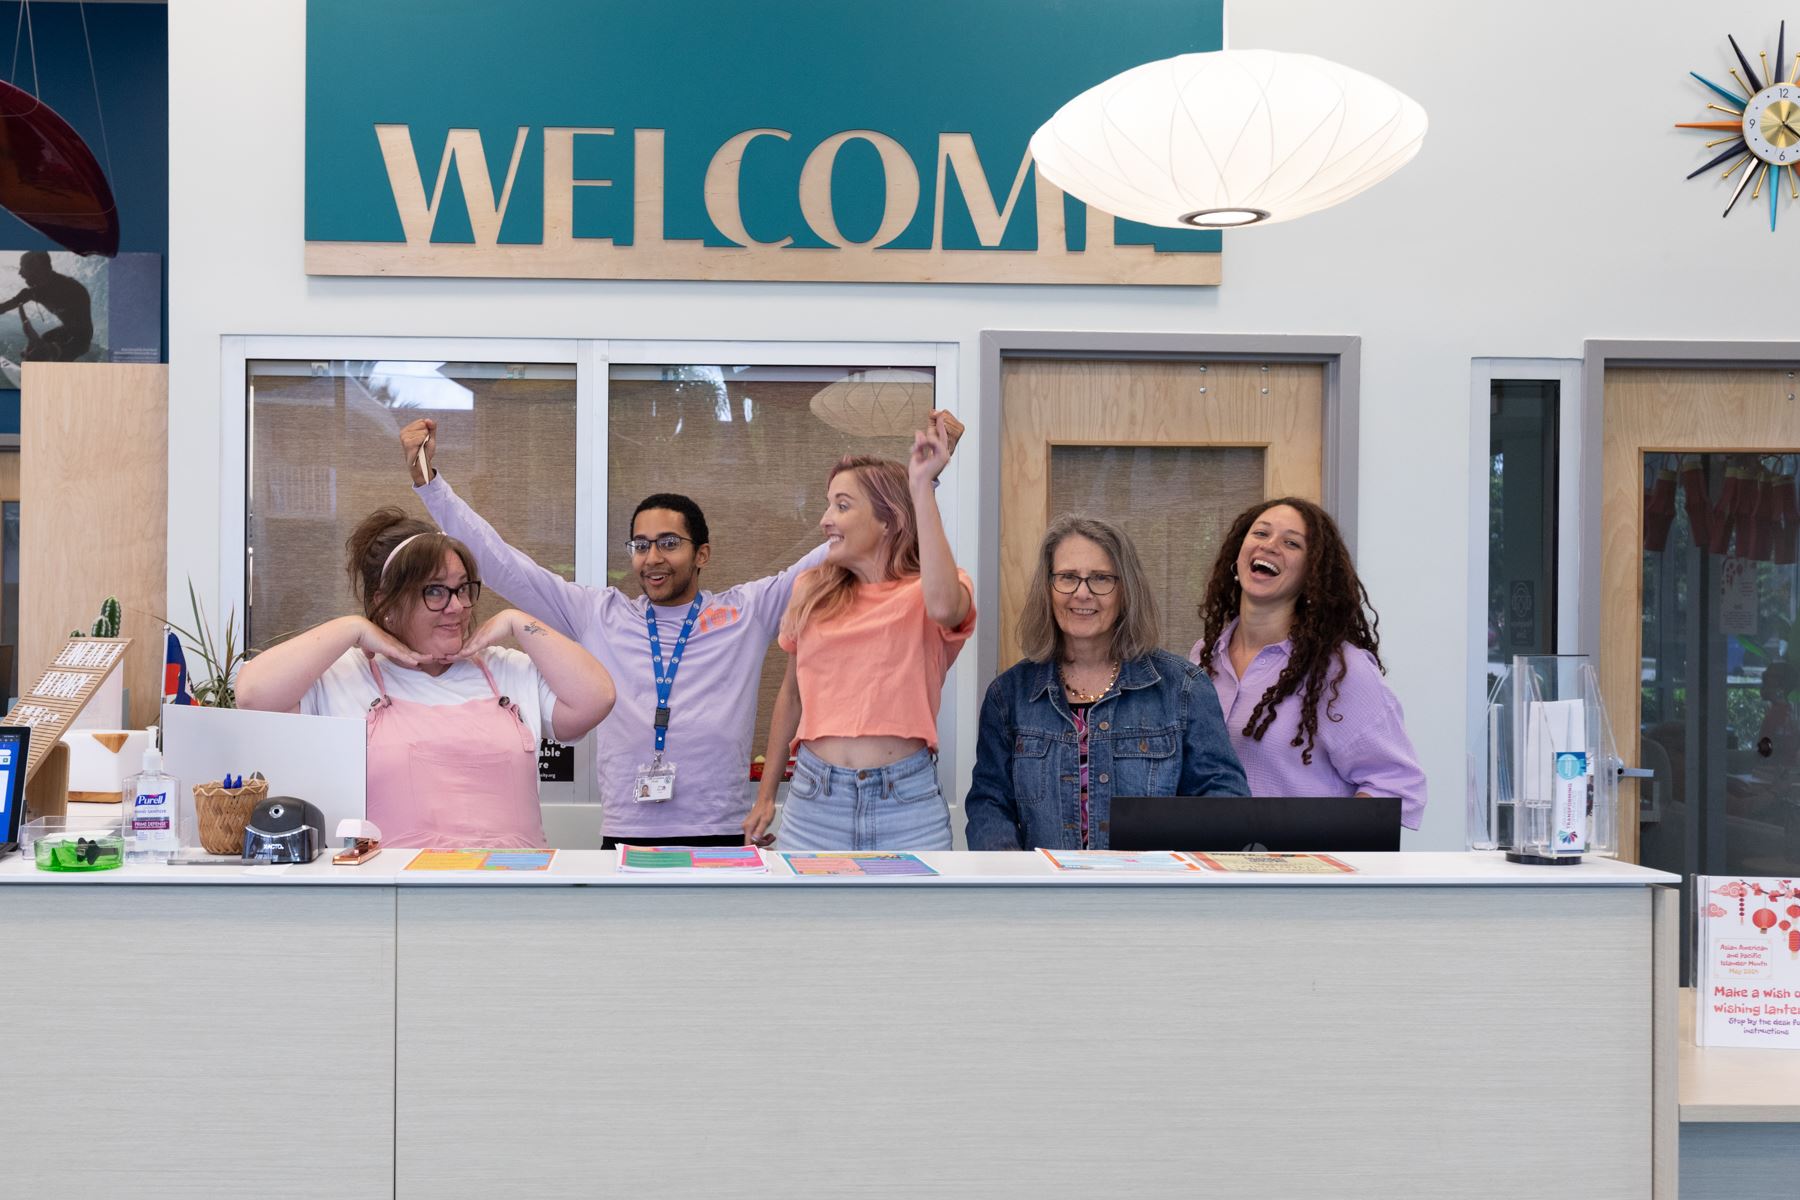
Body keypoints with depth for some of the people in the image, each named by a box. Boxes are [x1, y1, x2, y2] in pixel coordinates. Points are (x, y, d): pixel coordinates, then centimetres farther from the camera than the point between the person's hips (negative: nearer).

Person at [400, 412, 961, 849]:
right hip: (623, 838, 1)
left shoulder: (748, 611, 8)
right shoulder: (597, 615, 12)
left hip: (723, 840, -1)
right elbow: (501, 562, 12)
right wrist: (427, 478, 8)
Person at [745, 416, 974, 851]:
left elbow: (944, 608, -27)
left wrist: (921, 487, -25)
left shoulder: (924, 592, -2)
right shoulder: (812, 591, 8)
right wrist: (766, 794, 20)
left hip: (907, 801, -3)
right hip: (813, 800, 3)